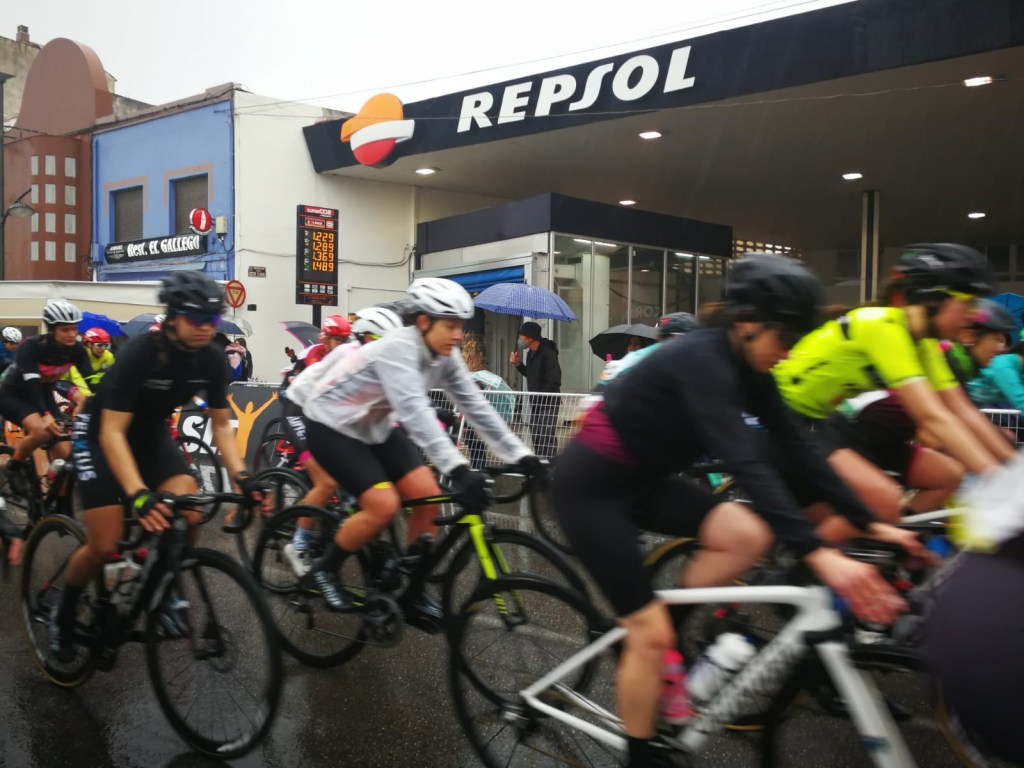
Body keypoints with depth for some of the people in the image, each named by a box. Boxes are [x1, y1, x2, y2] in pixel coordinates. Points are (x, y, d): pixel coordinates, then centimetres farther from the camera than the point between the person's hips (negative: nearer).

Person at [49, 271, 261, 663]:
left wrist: (242, 476, -22)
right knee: (105, 546, -11)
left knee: (189, 516, -18)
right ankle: (63, 613, 19)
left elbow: (221, 425, -7)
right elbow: (112, 433, -34)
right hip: (100, 434, -4)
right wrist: (139, 495, -46)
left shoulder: (212, 358, -17)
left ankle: (160, 594, 8)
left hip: (151, 433, 5)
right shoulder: (140, 352, -33)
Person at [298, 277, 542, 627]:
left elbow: (476, 406, -9)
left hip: (375, 426, 7)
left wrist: (519, 454, -16)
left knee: (428, 495, -9)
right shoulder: (398, 348, -31)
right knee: (384, 506, -22)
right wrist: (457, 468, -53)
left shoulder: (444, 356, -8)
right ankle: (322, 571, 3)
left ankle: (412, 593, 6)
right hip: (331, 424, -7)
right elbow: (415, 411, -44)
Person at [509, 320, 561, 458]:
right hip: (535, 403, 9)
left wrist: (540, 397, -20)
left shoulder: (548, 353, -17)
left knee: (546, 438, -12)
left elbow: (554, 381, -21)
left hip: (548, 403, -9)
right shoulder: (531, 353, 11)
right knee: (536, 437, 13)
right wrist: (518, 364, 8)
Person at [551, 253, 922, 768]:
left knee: (748, 535, -11)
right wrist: (817, 554, -45)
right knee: (651, 633, -6)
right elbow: (746, 463, -38)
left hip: (643, 478, 8)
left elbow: (795, 450, 1)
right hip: (592, 483, -8)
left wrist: (868, 523, -4)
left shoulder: (746, 366, -1)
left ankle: (664, 632, 8)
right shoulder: (701, 359, -27)